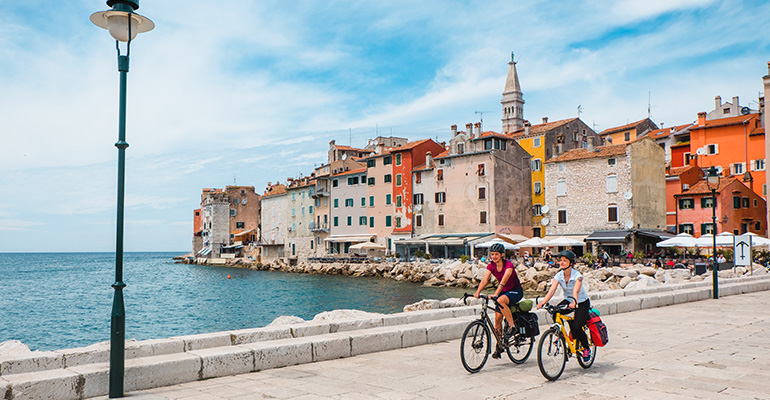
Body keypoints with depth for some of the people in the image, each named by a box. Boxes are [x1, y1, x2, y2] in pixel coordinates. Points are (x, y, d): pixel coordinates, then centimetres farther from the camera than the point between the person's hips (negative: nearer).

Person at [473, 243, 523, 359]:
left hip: (516, 291, -6)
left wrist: (495, 294, -49)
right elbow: (485, 280, -17)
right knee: (497, 318, -2)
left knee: (500, 301, -36)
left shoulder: (508, 265, -22)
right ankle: (499, 346, 13)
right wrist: (477, 292, -34)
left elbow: (503, 281, -36)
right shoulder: (491, 266, -6)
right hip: (503, 291, 6)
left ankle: (511, 326, -21)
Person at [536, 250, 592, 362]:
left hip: (582, 302, -5)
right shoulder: (559, 275, -11)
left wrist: (574, 302, -57)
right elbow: (551, 290, -22)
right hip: (568, 301, 5)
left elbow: (575, 291, -38)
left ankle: (586, 349, 5)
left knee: (576, 327, -20)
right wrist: (543, 302, -38)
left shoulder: (577, 276, -22)